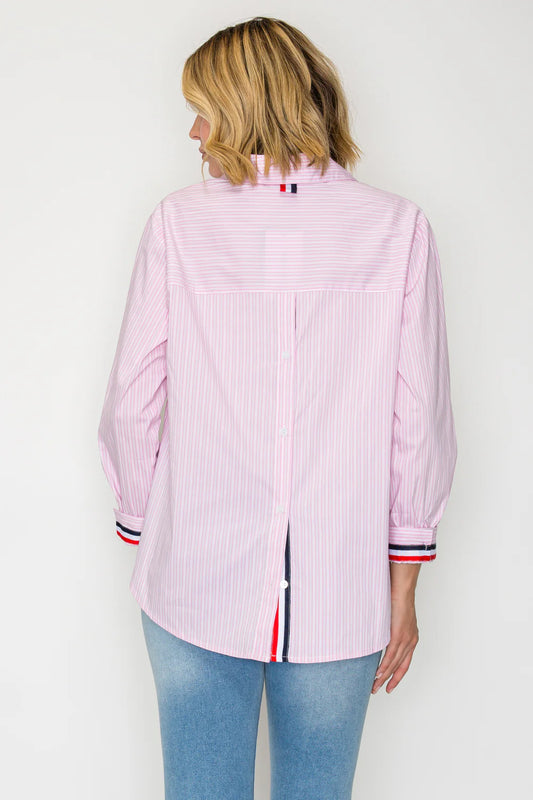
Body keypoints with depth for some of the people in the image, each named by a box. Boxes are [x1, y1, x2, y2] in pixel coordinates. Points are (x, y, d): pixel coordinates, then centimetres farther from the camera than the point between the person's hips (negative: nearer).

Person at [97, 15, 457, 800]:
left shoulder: (179, 220, -6)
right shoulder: (398, 226, -4)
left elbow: (130, 409, -3)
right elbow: (420, 423, -5)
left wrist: (141, 531, 12)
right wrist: (403, 584, 5)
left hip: (195, 589, 0)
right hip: (342, 600, 1)